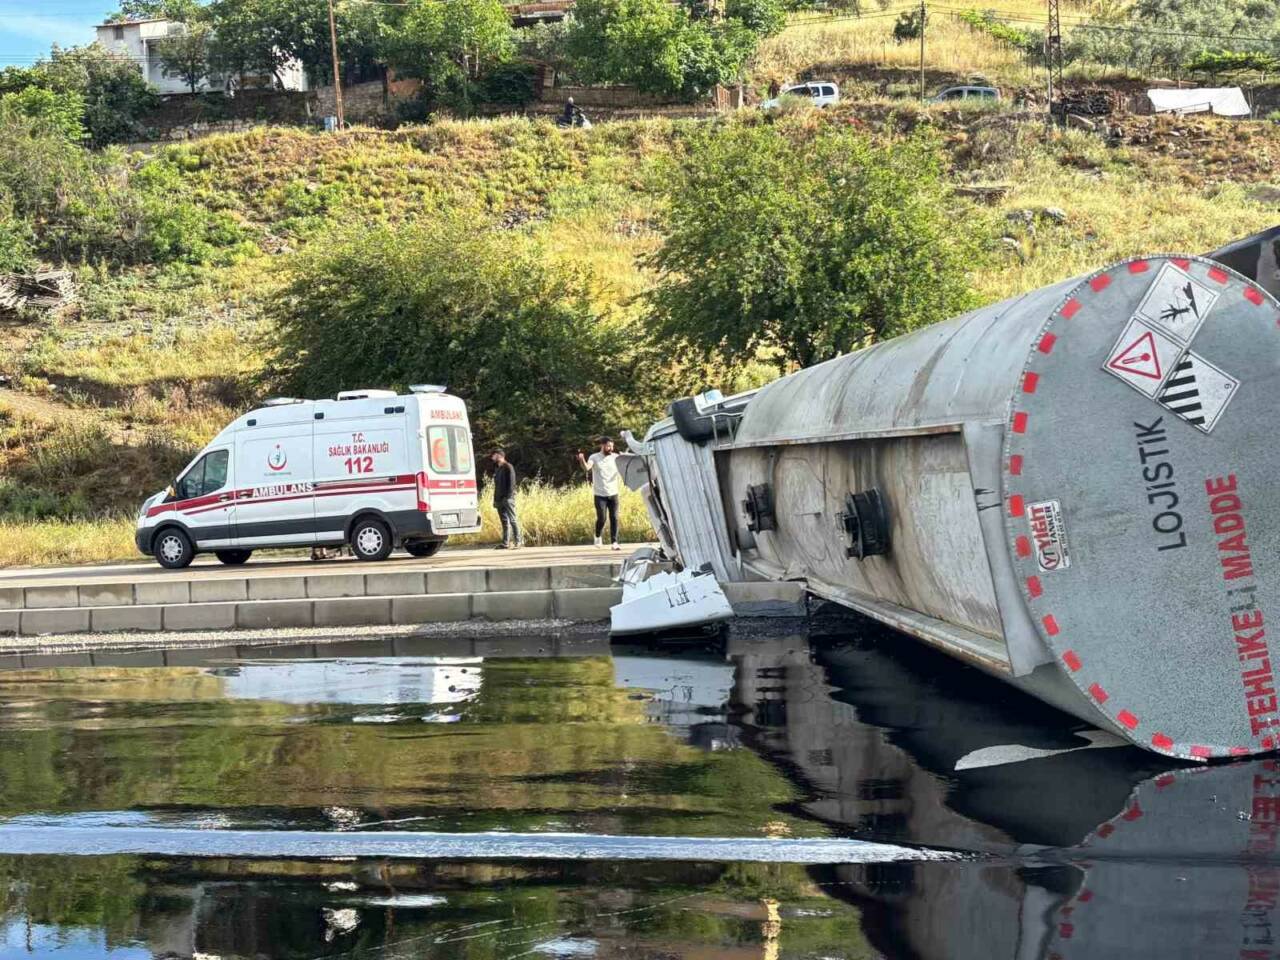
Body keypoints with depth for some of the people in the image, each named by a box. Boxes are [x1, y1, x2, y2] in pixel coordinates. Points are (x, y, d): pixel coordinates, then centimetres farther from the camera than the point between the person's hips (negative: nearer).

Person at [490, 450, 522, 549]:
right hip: (499, 499, 8)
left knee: (512, 520, -8)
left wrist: (508, 497, -19)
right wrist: (495, 499, 15)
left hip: (507, 499, -8)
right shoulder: (496, 468, 19)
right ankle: (505, 543, 8)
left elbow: (511, 483, -13)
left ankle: (518, 541, -7)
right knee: (504, 521, 8)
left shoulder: (508, 467, -6)